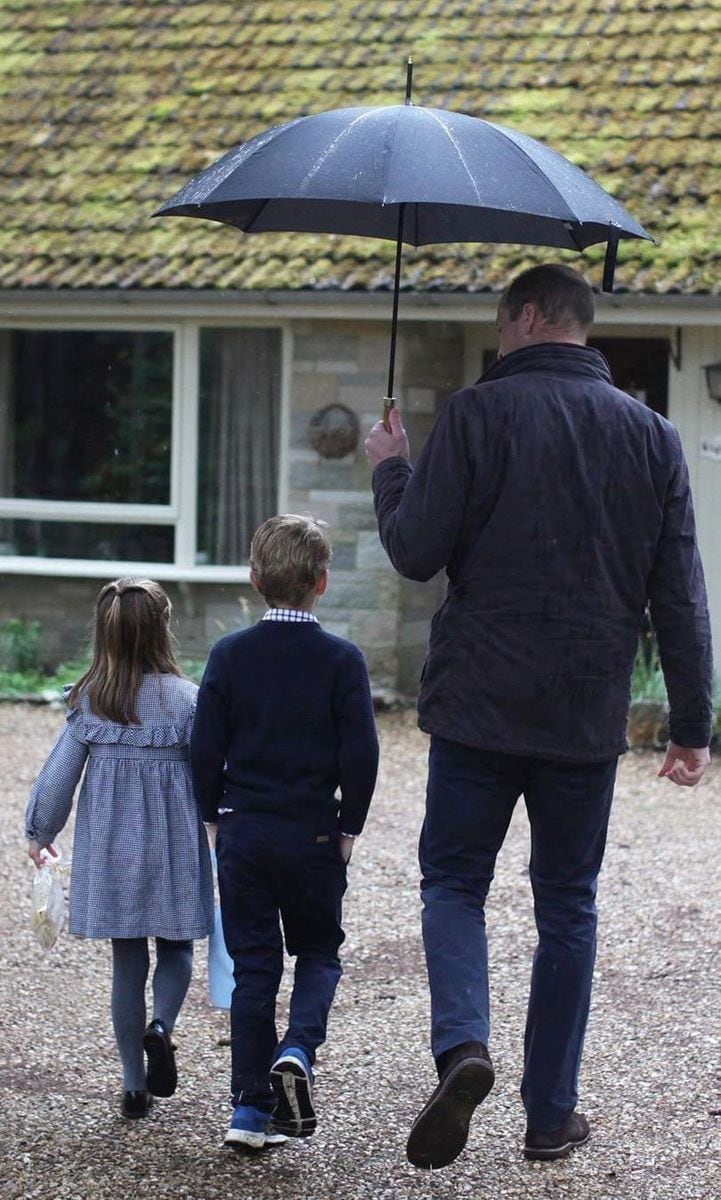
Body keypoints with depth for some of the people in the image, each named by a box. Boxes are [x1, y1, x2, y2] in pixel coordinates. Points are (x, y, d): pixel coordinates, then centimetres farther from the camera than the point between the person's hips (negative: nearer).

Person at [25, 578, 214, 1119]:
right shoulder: (187, 700, -11)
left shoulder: (90, 701, -5)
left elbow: (58, 777, -2)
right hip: (173, 850, -2)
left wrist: (40, 835, 14)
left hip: (110, 850, 2)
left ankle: (135, 1086, 13)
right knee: (176, 949, 15)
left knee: (128, 961, 11)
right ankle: (161, 1028, -15)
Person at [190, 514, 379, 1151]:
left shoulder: (230, 654, -1)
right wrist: (350, 825, 3)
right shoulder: (342, 659, -8)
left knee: (253, 963, 8)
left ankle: (250, 1108, 6)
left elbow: (205, 749, -1)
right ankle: (297, 1050, -13)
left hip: (242, 832, 2)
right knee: (319, 954, 15)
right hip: (314, 834, -2)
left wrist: (216, 815, 12)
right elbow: (360, 754, -10)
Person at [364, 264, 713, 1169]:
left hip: (479, 703, -3)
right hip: (588, 719, 3)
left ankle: (461, 1045, -16)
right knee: (567, 905, 13)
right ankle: (551, 1114, 14)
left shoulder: (478, 413, -7)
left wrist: (390, 470, 11)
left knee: (453, 881, 10)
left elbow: (415, 552, -8)